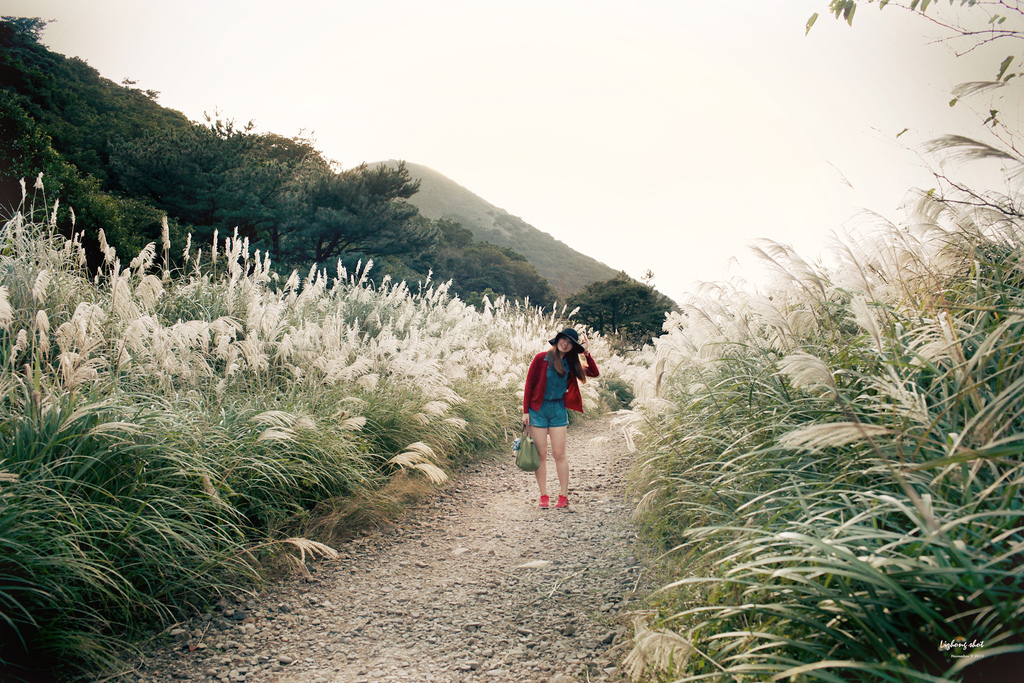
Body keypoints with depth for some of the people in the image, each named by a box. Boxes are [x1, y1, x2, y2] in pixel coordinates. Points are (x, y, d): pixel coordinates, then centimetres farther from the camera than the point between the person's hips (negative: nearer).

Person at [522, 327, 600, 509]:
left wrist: (587, 353, -4)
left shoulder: (570, 364, 6)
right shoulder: (542, 358, -5)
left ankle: (563, 496, 10)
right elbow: (529, 385, -3)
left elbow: (594, 373, 3)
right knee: (541, 454, 2)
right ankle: (543, 495, 12)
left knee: (559, 454, 2)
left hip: (558, 409, 2)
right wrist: (525, 411, -6)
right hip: (538, 409, -2)